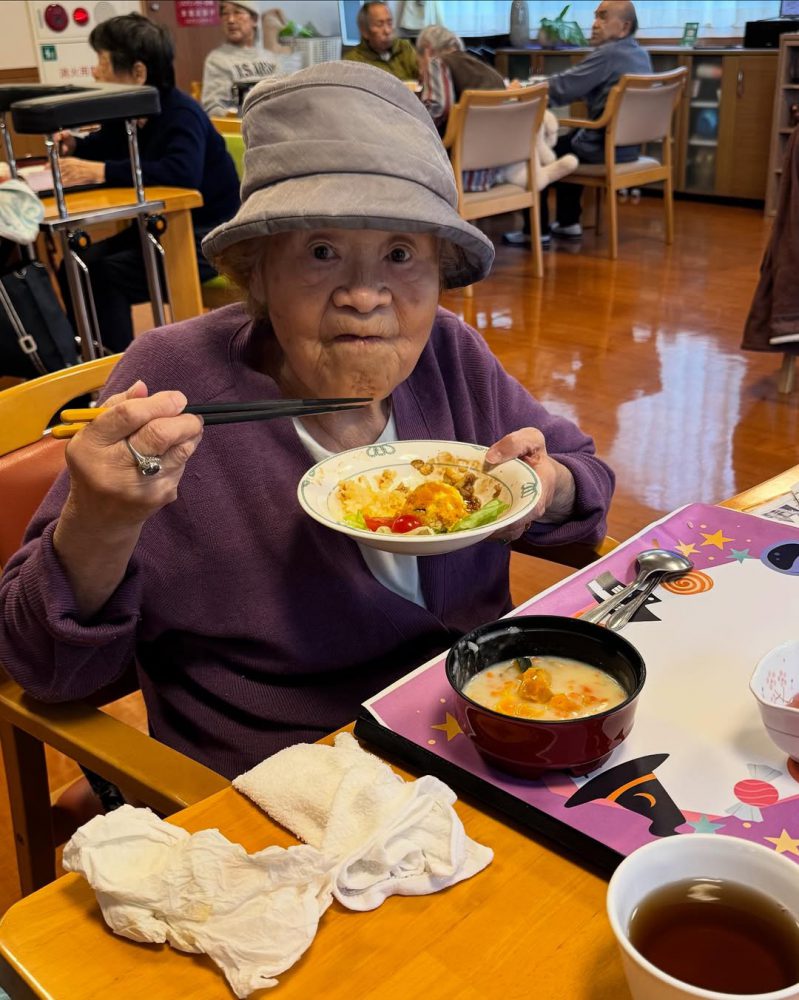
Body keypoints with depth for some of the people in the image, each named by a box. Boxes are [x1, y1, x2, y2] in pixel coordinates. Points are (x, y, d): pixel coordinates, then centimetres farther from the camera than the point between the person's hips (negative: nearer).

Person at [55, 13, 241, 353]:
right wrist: (74, 146, 0)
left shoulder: (181, 113, -22)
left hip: (207, 237, -8)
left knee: (104, 277, -24)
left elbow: (183, 172, -42)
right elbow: (105, 146, 25)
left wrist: (100, 172, -42)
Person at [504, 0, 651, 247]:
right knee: (566, 140, 32)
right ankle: (568, 223, 30)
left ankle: (537, 231, 11)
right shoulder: (641, 55, 10)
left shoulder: (608, 54, -18)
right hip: (630, 144, 9)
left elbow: (562, 89, -17)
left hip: (605, 148, -9)